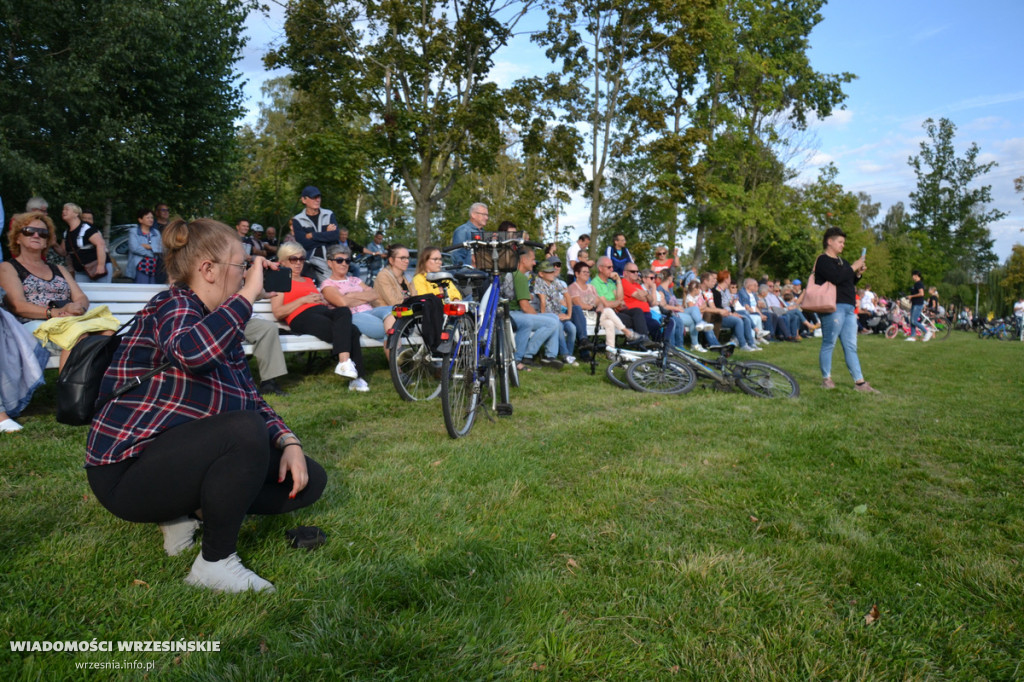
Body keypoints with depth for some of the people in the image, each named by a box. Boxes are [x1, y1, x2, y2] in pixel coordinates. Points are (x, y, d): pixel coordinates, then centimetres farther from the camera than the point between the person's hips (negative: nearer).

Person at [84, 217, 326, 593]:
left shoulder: (221, 327, 8)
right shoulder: (173, 305, -16)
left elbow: (253, 402, 8)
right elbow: (192, 352, -42)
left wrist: (289, 442, -8)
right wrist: (249, 293, -30)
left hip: (180, 458, 8)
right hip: (129, 473, -8)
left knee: (308, 479, 0)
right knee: (246, 430, -35)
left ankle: (191, 511, 6)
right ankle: (215, 563, -17)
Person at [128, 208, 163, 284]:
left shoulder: (156, 233, 18)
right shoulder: (133, 232, 5)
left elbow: (162, 248, 6)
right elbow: (134, 248, -10)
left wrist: (149, 246, -9)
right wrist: (153, 253, -5)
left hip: (154, 268, 4)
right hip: (140, 268, -4)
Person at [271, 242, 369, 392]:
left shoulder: (308, 281, 36)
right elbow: (277, 313, 2)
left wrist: (323, 300, 6)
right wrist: (303, 300, -3)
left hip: (323, 311, 6)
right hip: (302, 317, -6)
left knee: (344, 311, -33)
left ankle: (344, 362, -42)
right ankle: (356, 376, -38)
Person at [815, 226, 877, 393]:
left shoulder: (840, 261, 25)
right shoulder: (823, 260, -4)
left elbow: (849, 283, 29)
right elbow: (836, 277, -21)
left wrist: (858, 274, 12)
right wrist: (853, 267, -9)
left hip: (848, 308, 9)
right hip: (833, 308, -9)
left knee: (851, 346, 6)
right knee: (829, 343, -3)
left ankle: (859, 382, 5)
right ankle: (826, 379, 7)